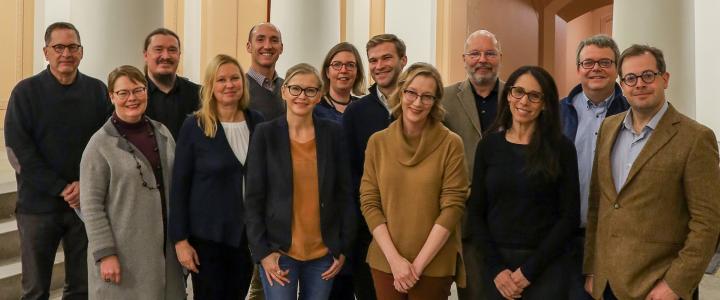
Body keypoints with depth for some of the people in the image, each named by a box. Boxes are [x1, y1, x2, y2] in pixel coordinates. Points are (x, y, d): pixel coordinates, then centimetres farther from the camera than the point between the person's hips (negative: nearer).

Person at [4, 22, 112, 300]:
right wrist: (61, 189, -13)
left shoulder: (97, 91, 4)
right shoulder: (26, 91, -1)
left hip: (86, 203, 2)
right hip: (38, 205, -1)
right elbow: (18, 150, -7)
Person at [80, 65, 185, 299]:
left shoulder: (162, 133, 8)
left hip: (165, 249, 4)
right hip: (122, 253, -4)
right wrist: (105, 254, -14)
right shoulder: (100, 144, -7)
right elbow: (91, 205, -9)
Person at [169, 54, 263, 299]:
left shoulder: (257, 122, 2)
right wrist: (180, 239, -10)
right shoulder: (194, 126, -8)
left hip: (248, 233, 3)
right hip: (207, 235, -3)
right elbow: (179, 186, -7)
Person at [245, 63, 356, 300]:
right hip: (279, 250, -2)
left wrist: (343, 248, 1)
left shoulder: (333, 133, 1)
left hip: (324, 251, 2)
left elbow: (344, 194, 3)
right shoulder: (265, 133, -4)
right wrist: (262, 251, -9)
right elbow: (253, 198, -4)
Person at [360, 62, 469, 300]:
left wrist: (419, 263, -12)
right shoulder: (377, 142, 0)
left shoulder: (450, 144, -7)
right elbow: (369, 202, -2)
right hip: (384, 261, 2)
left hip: (434, 265, -2)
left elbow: (453, 207, -10)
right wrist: (394, 258, -10)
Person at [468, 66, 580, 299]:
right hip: (497, 263, 2)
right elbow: (476, 211, 1)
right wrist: (496, 267, -8)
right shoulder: (489, 144, 1)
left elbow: (569, 216, -6)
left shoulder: (561, 147, -4)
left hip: (545, 266, -2)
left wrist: (529, 270, -11)